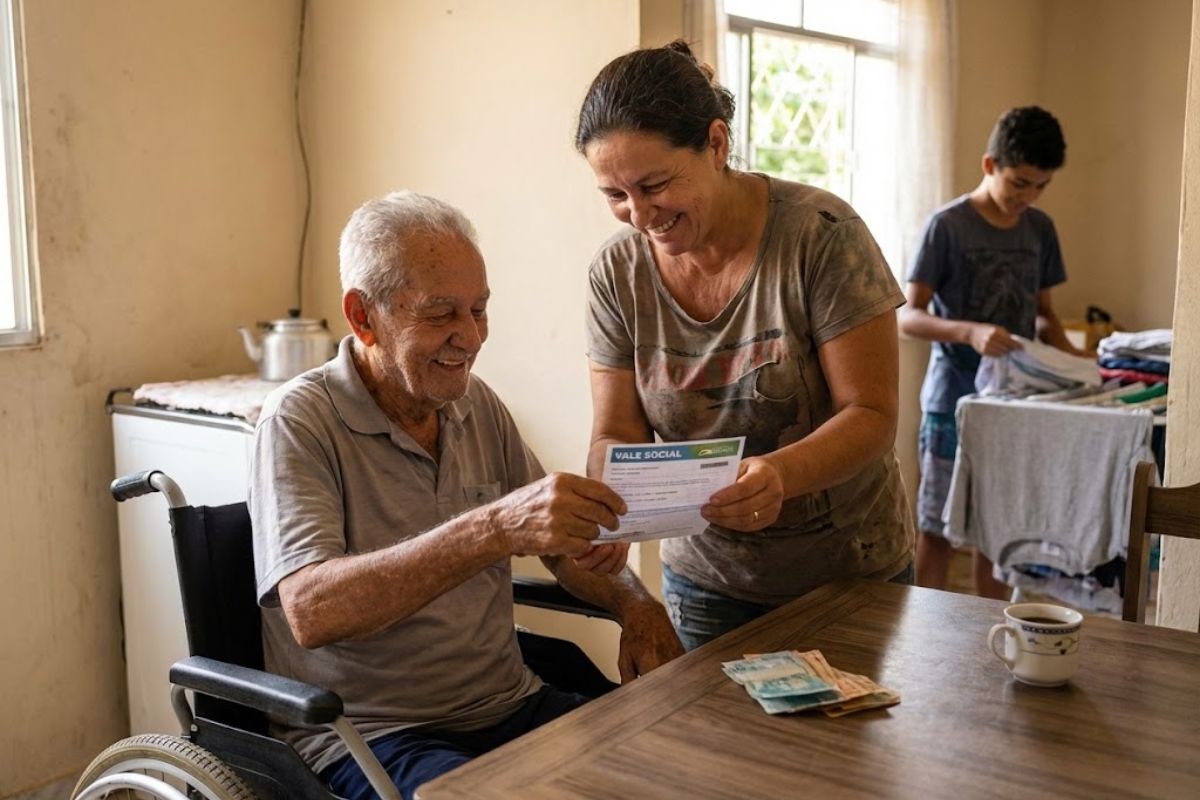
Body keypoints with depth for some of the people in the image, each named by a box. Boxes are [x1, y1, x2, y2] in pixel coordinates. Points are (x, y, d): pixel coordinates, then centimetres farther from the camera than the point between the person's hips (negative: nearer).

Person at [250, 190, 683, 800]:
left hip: (510, 705, 6)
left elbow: (566, 544, 17)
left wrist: (633, 604, -5)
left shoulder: (479, 406, 8)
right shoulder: (299, 422, -11)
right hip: (368, 732, -5)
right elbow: (310, 611, -26)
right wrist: (493, 529, -36)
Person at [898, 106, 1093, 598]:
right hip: (954, 400, -5)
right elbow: (908, 317, -12)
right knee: (937, 528, 2)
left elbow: (1042, 312, 18)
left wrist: (1068, 353, -2)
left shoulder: (1040, 229, 8)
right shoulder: (948, 225, -9)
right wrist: (969, 332, -29)